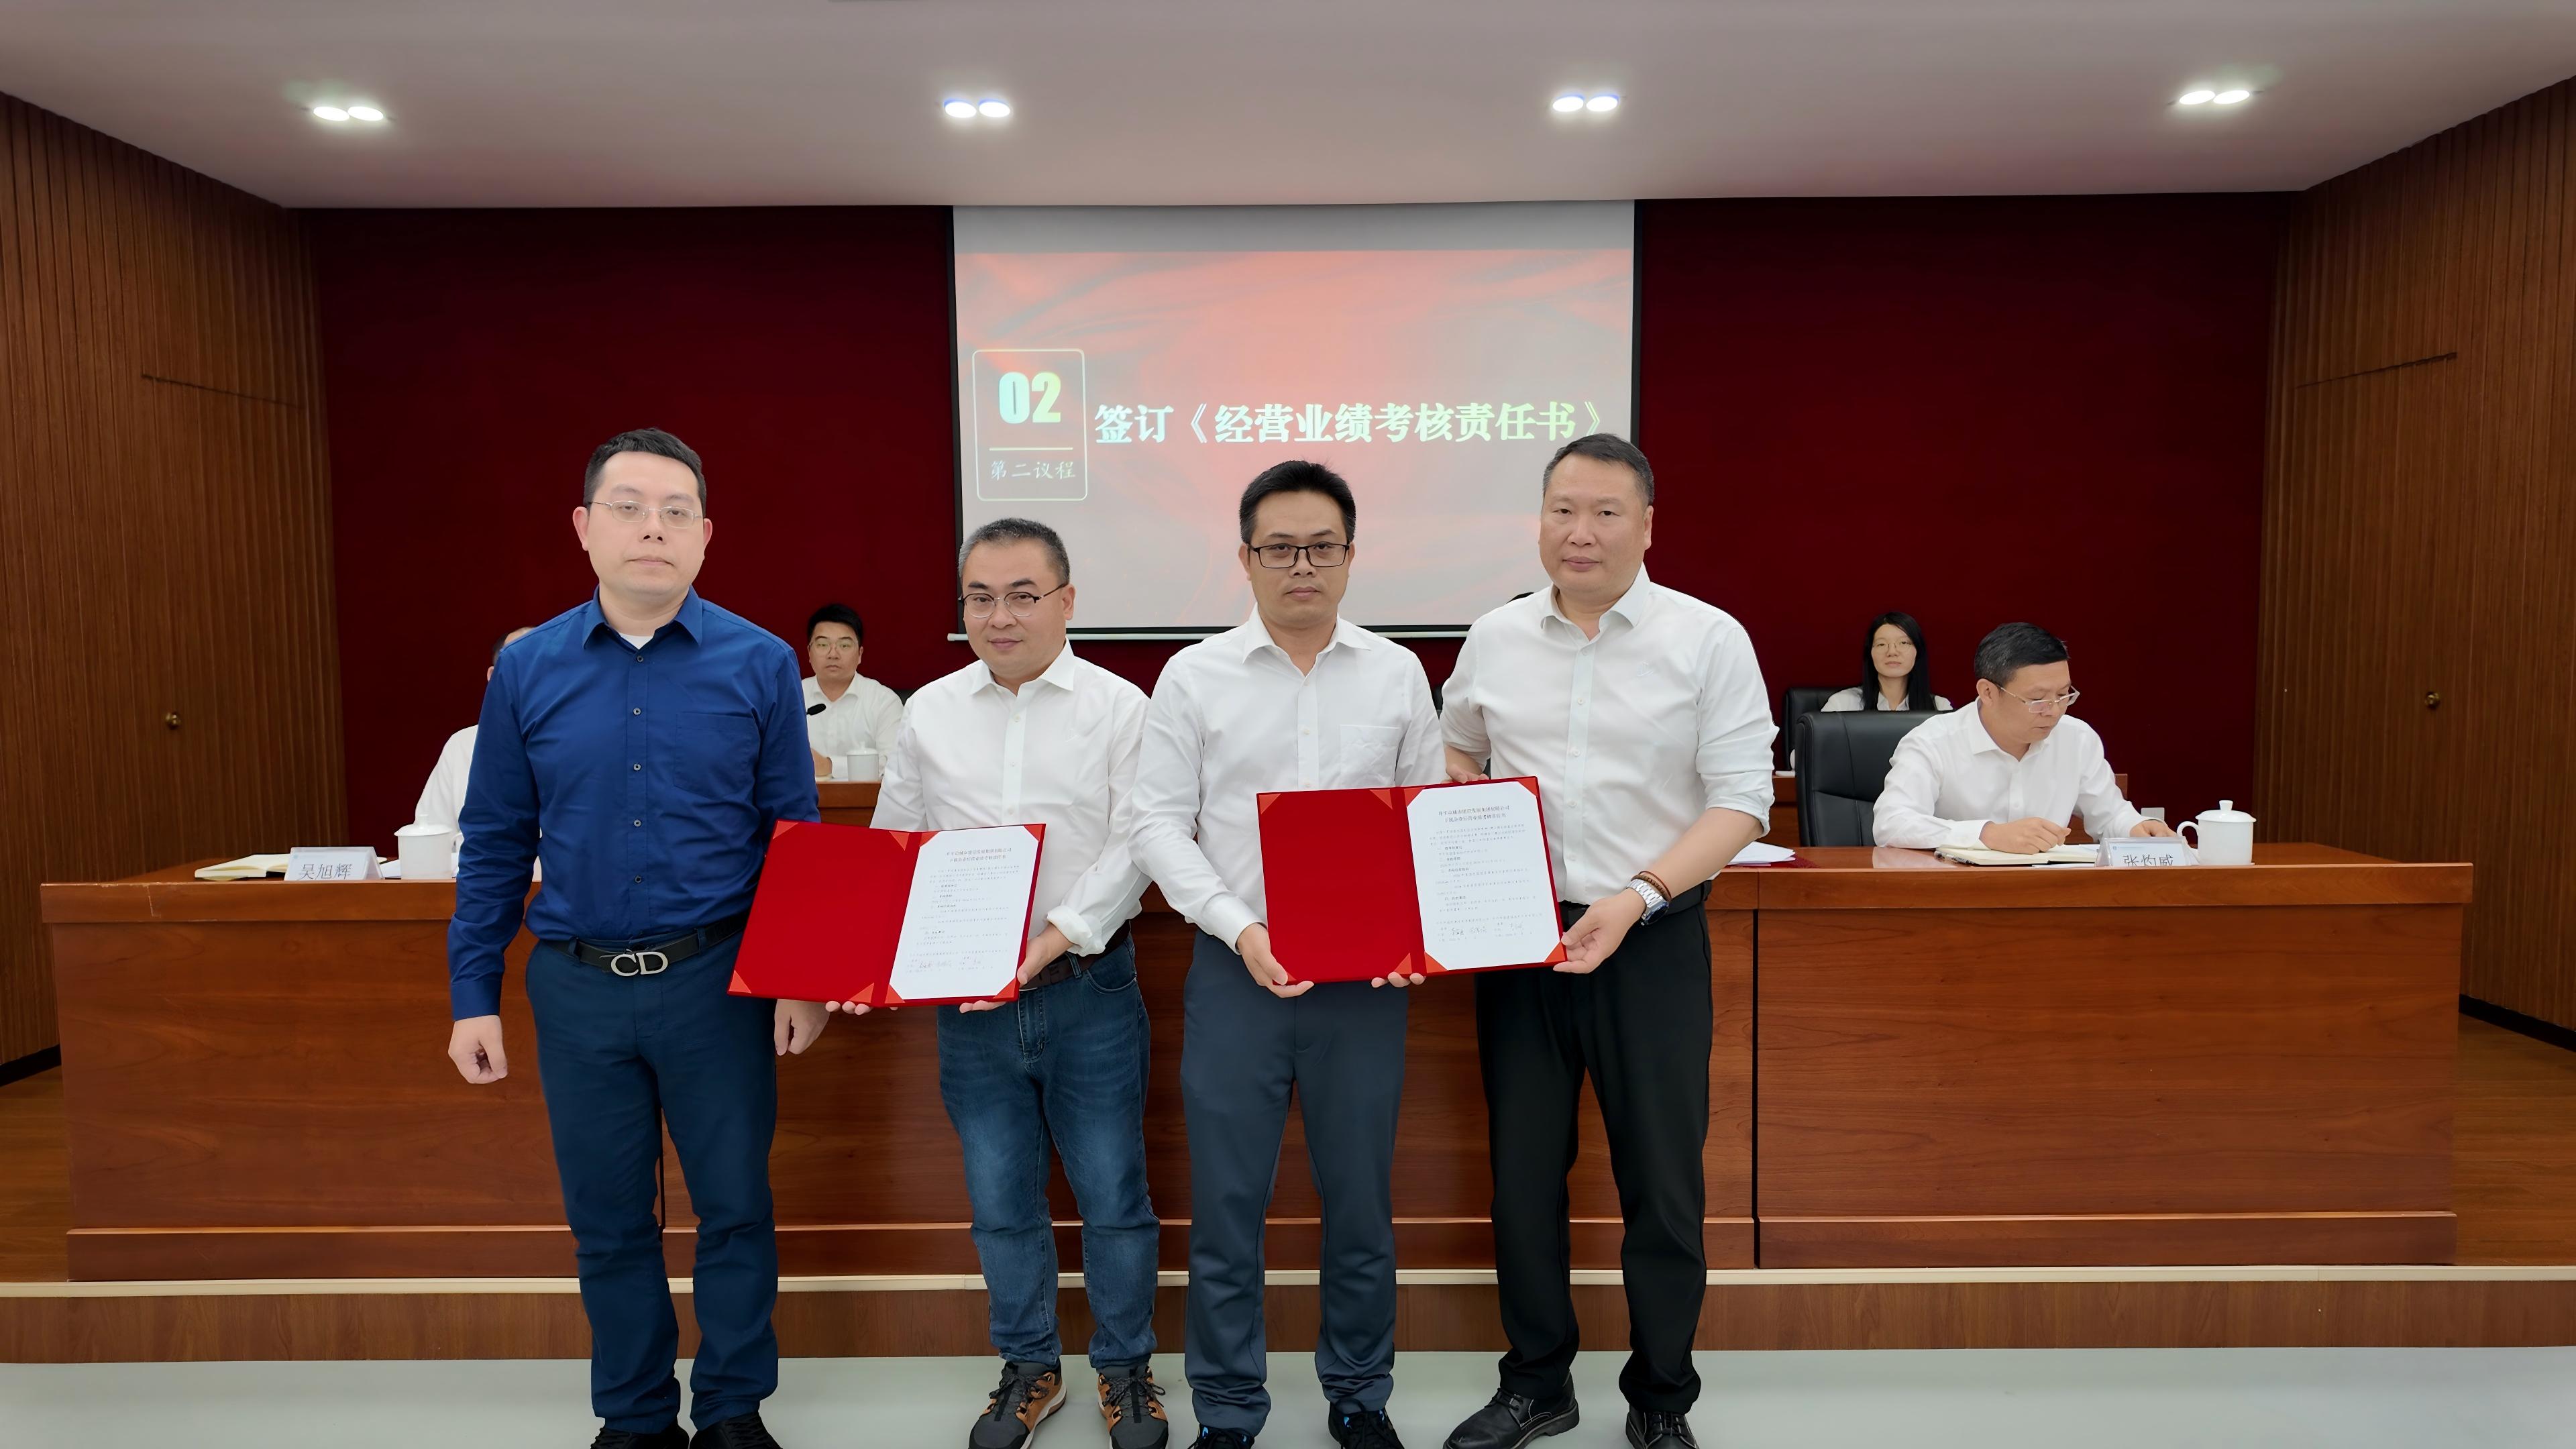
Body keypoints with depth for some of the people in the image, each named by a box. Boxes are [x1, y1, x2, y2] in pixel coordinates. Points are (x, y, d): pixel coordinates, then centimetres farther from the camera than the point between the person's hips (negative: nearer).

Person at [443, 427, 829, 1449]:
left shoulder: (759, 664, -5)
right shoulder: (526, 670, 1)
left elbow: (793, 833, -2)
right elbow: (496, 847, 5)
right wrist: (473, 997, 4)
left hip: (717, 981, -2)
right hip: (577, 986, 2)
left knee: (735, 1206, 10)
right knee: (606, 1220, 15)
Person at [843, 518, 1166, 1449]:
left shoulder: (1119, 707, -3)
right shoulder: (929, 713, 8)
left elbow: (1137, 846, -10)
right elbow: (892, 847, 12)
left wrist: (1049, 941, -20)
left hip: (1088, 988, -3)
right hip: (969, 997, 3)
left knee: (1112, 1195, 7)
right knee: (1000, 1200, 14)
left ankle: (1125, 1370, 28)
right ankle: (1028, 1369, 34)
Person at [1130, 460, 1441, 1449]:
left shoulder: (1397, 673, 6)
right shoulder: (1195, 676, 1)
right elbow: (1160, 822, -2)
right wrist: (1241, 928, -14)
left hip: (1365, 974, 2)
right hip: (1236, 969, -1)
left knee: (1361, 1200, 12)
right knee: (1226, 1202, 7)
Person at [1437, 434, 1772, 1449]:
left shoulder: (1708, 641, -5)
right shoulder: (1494, 639, 6)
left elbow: (1741, 800, -8)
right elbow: (1457, 763, 19)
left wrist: (1638, 896, -19)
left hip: (1652, 939, -3)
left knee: (1663, 1182, 7)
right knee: (1522, 1172, 12)